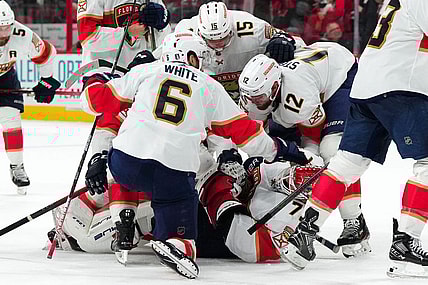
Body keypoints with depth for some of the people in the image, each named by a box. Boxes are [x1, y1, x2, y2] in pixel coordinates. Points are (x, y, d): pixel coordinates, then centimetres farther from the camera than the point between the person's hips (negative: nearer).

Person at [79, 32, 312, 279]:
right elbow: (242, 129, 20)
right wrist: (277, 149, 33)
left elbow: (97, 99, 18)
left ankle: (122, 222, 21)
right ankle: (176, 240, -18)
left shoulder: (145, 71, 16)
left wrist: (95, 84, 42)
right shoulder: (211, 87, 19)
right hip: (176, 169, -1)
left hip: (129, 155, 1)